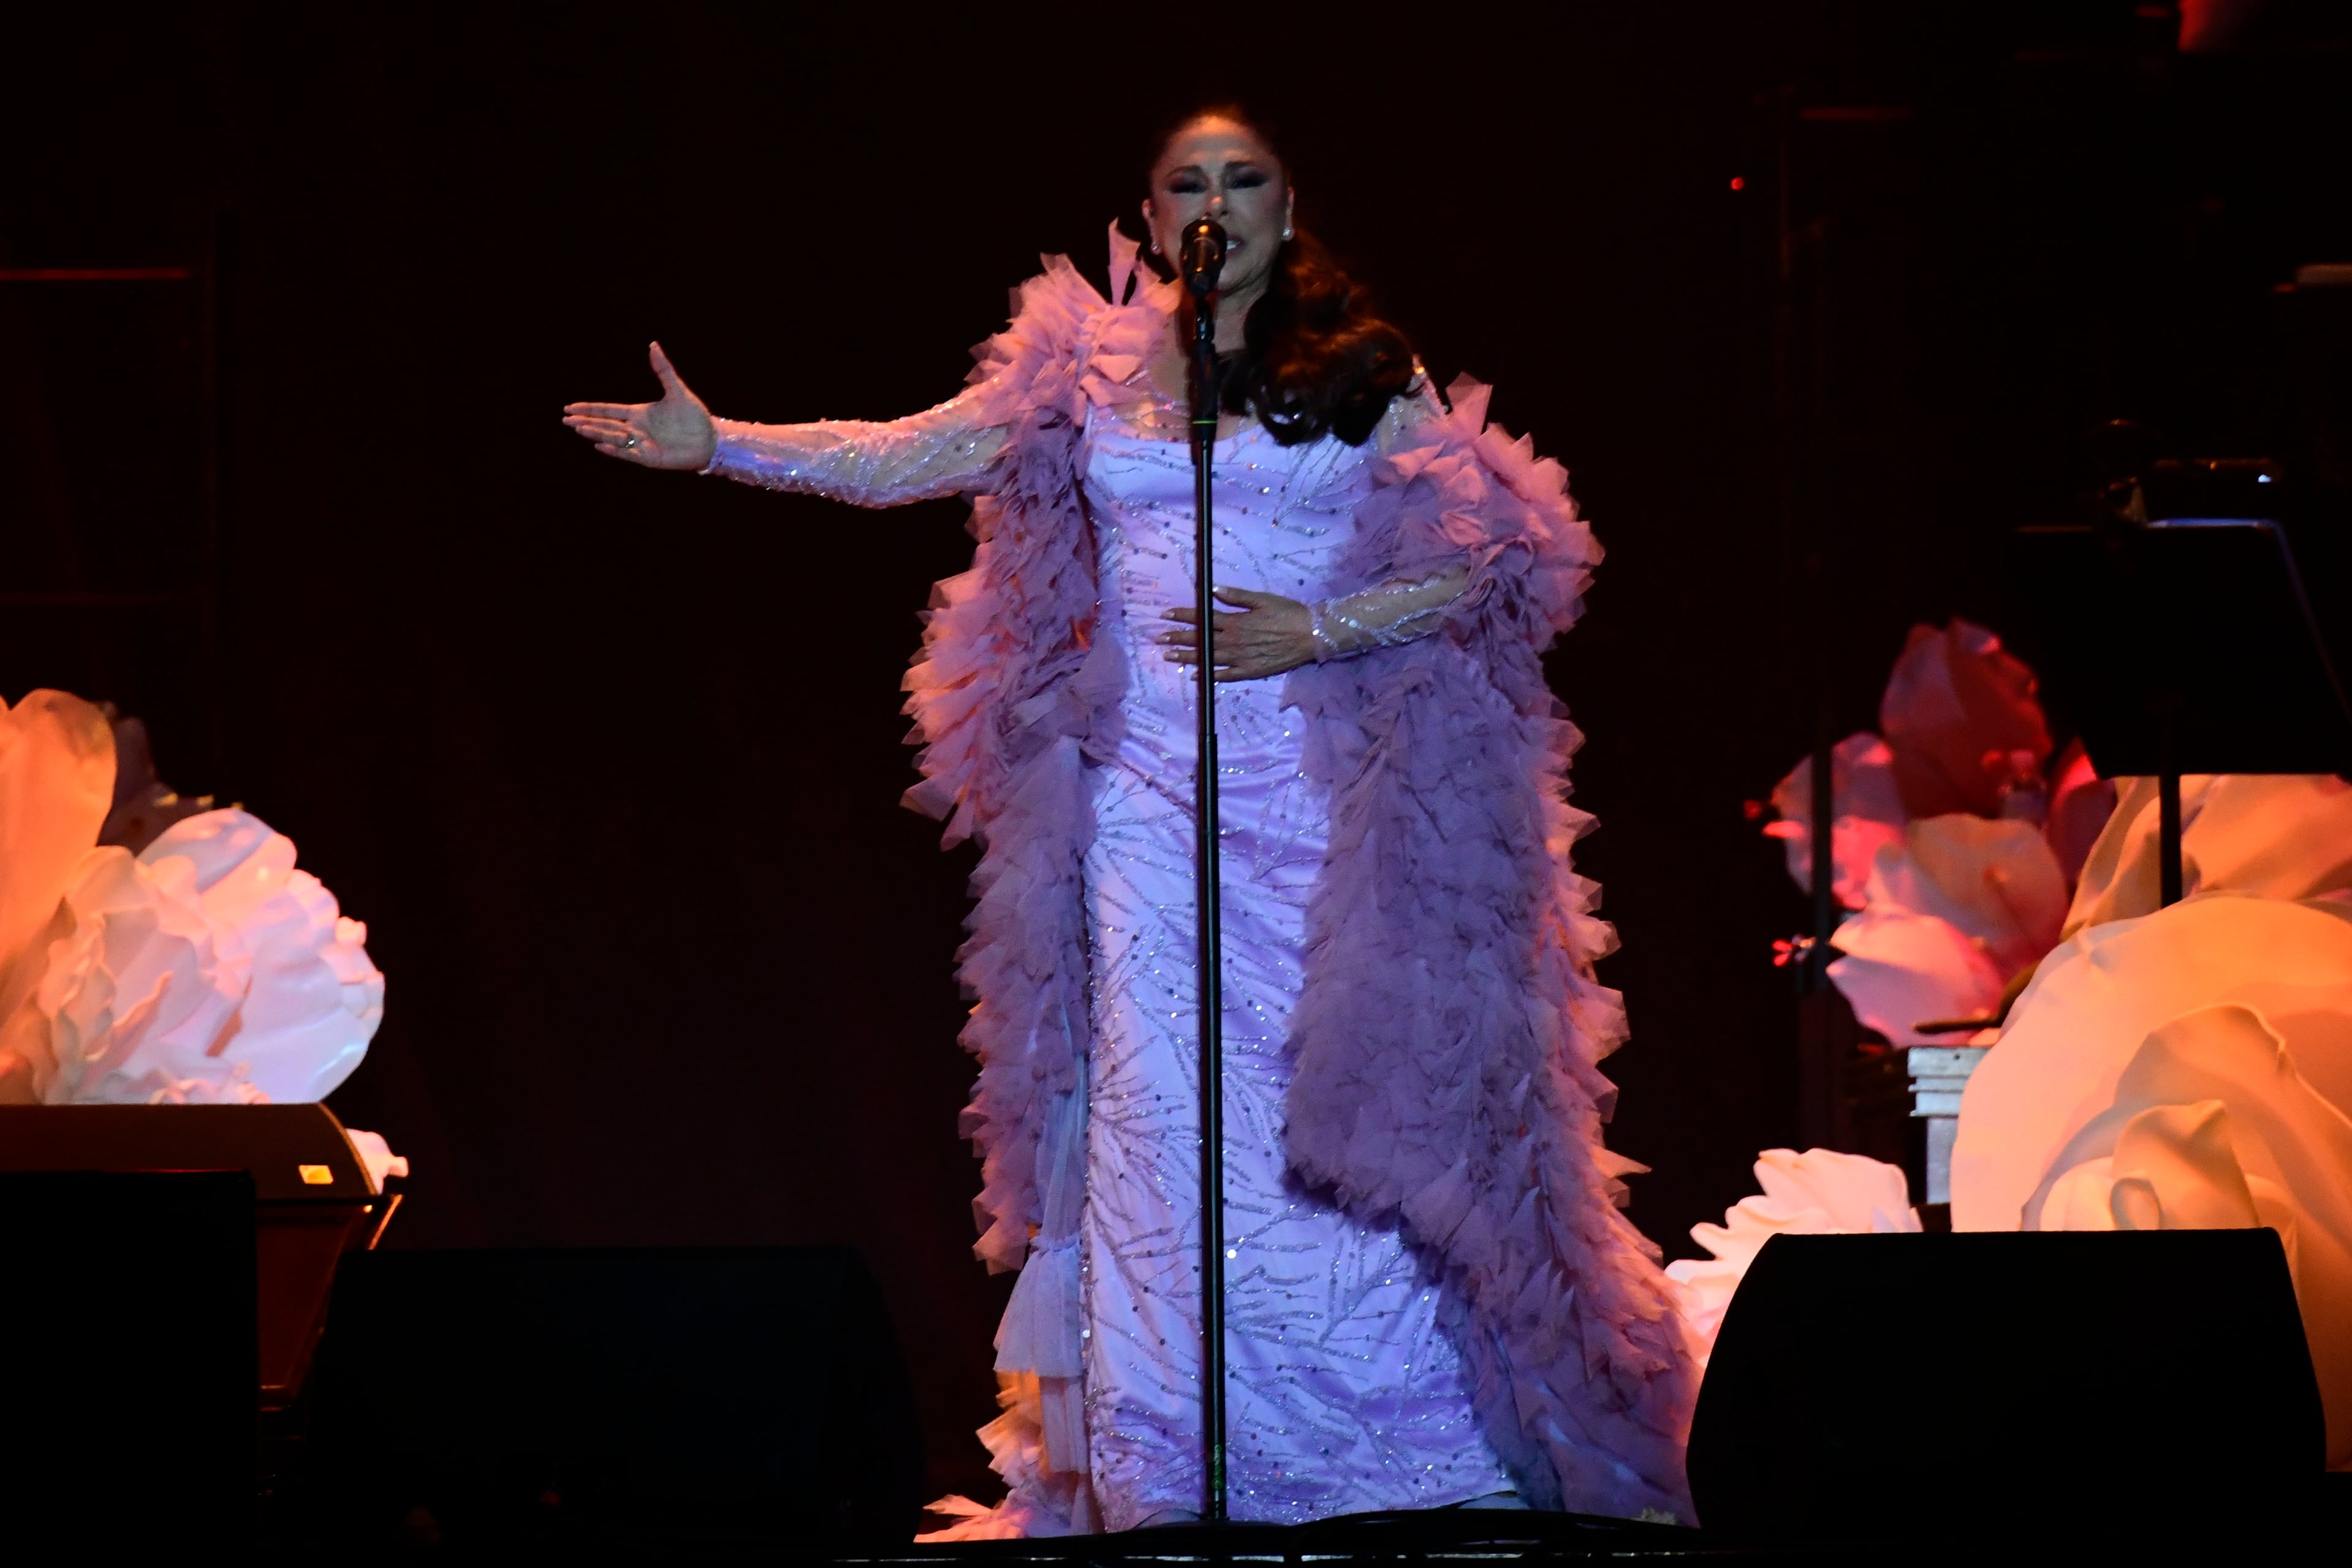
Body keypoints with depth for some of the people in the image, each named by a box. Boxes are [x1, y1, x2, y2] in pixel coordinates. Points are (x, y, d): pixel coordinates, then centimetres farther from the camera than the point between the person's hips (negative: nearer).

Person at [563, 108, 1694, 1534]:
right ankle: (1168, 1475, 3)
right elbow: (906, 458, 7)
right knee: (1160, 1110, -2)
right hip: (1146, 795, 2)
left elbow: (1498, 556, 1)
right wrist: (717, 446, -1)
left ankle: (1411, 1456, 5)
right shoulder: (1092, 368, 10)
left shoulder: (1368, 376, 5)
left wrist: (1322, 630, -10)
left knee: (1347, 1105, -3)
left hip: (1326, 793, -2)